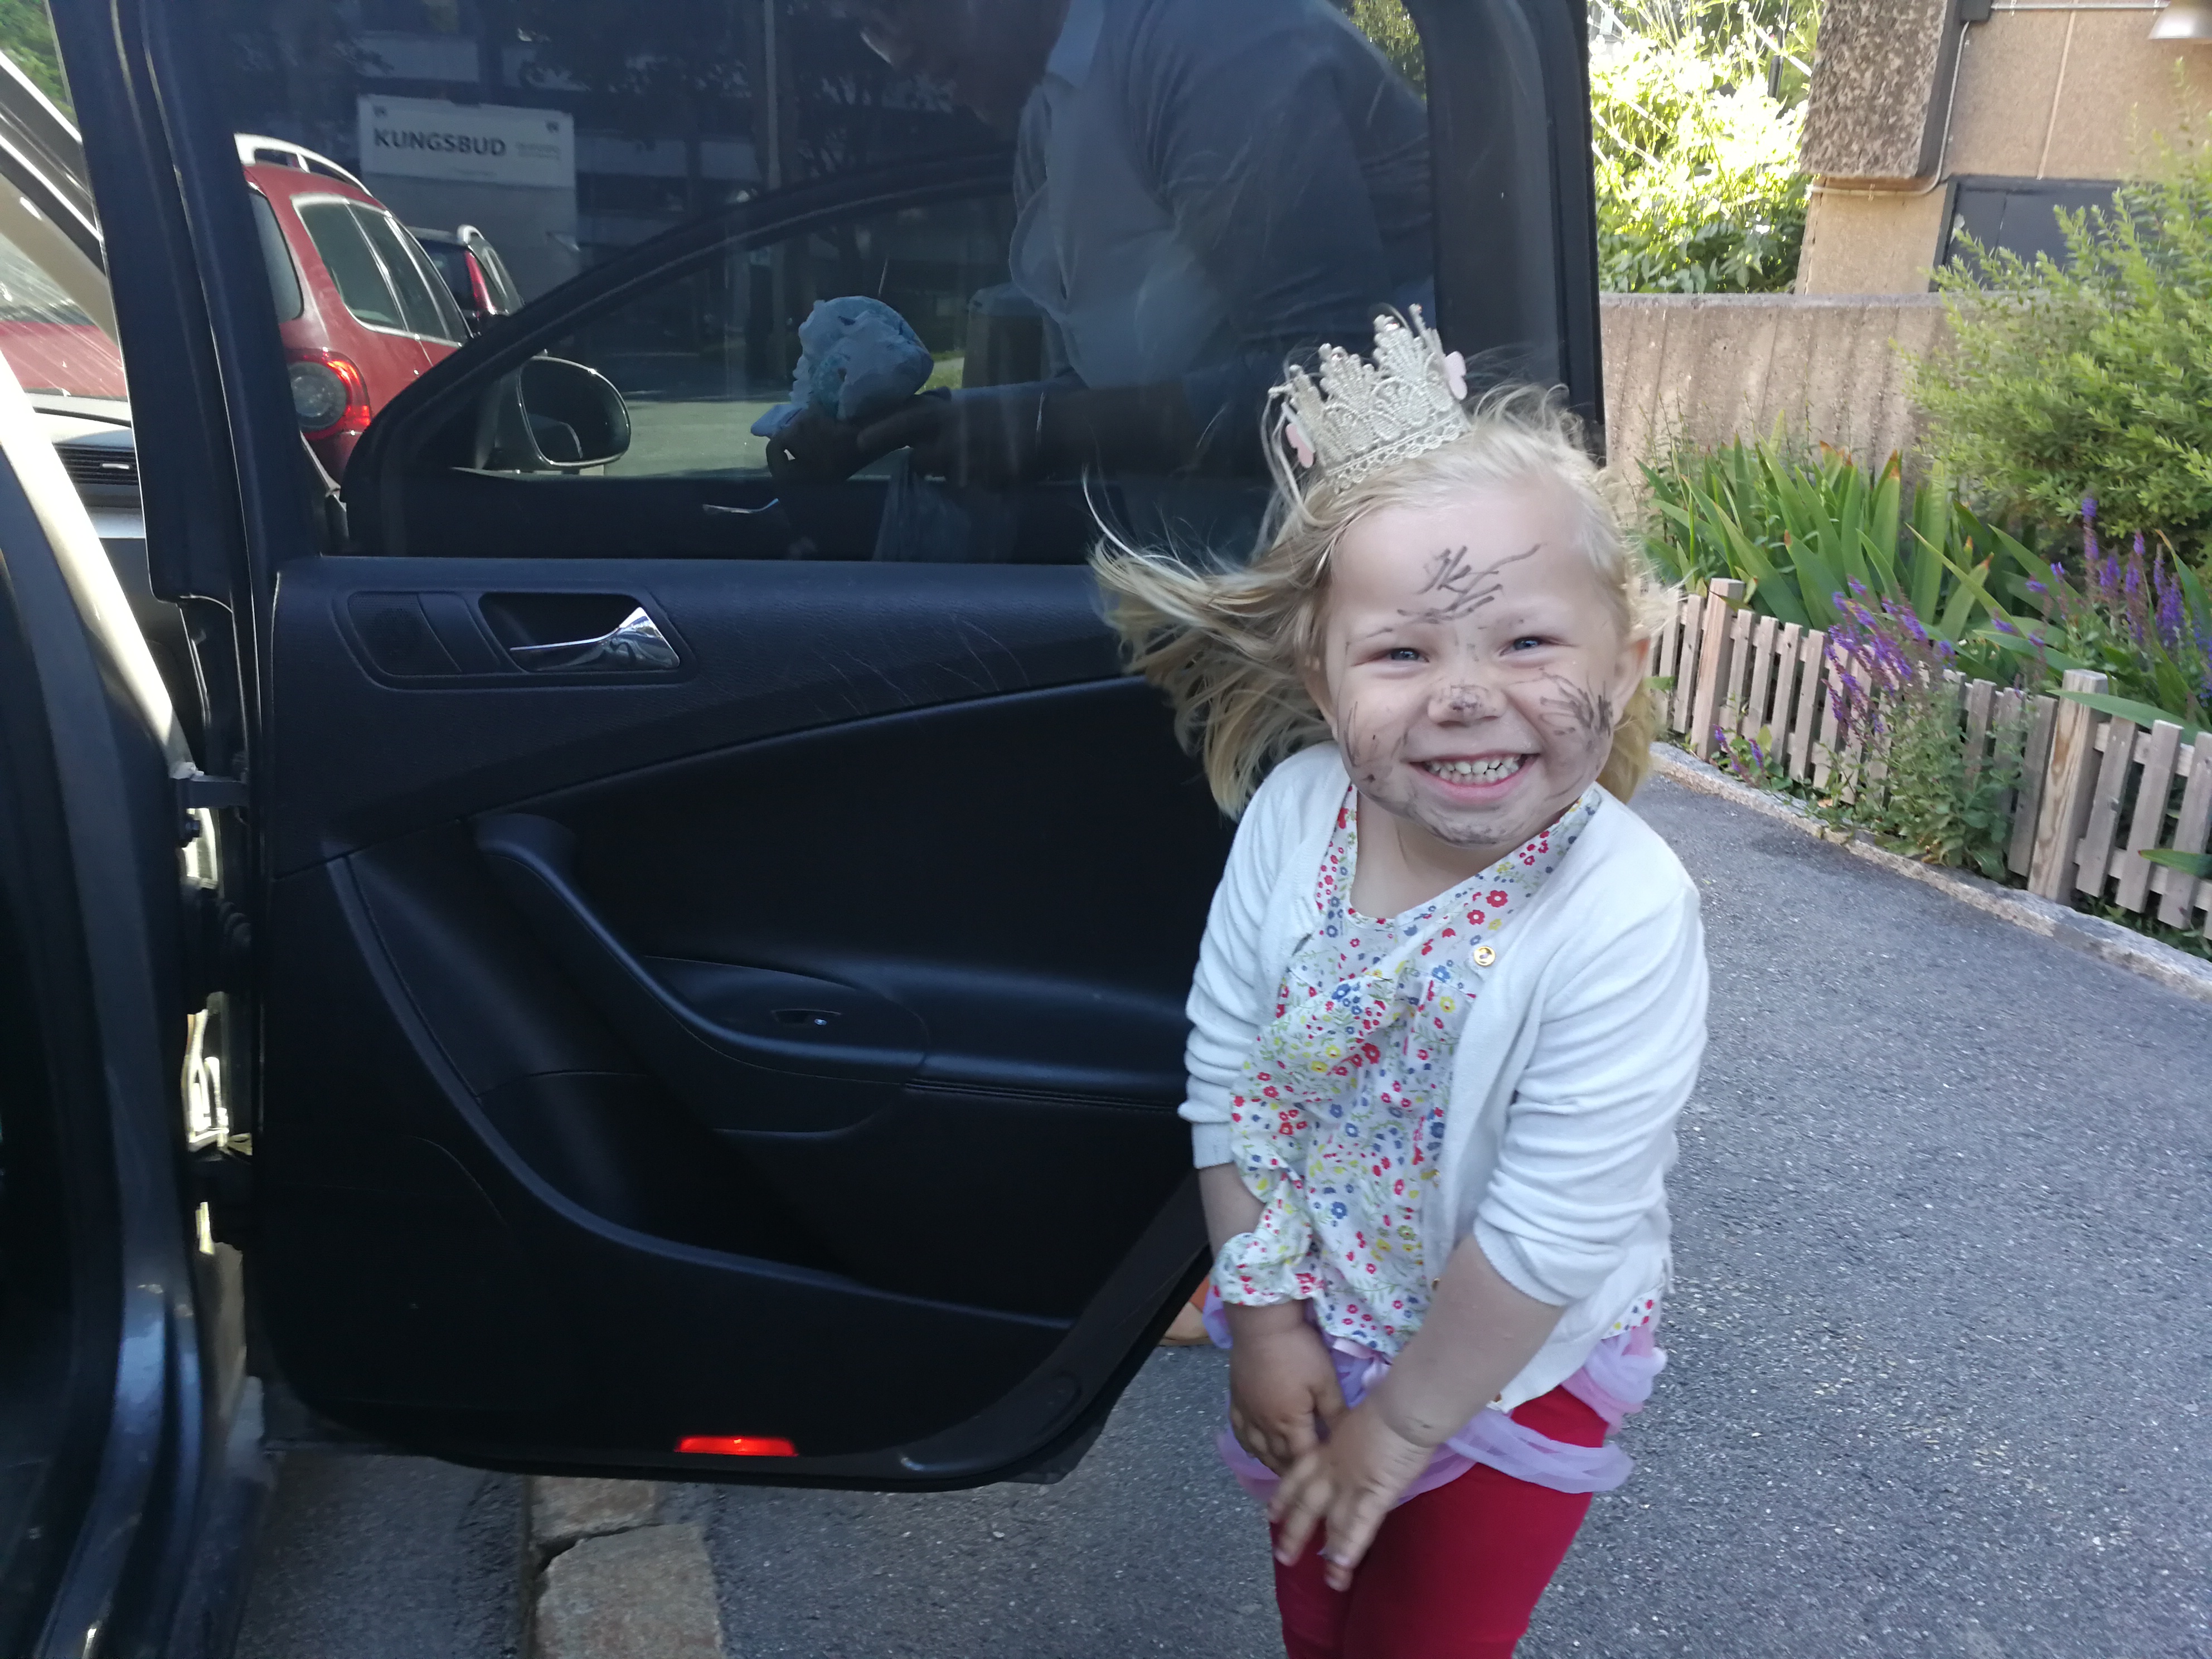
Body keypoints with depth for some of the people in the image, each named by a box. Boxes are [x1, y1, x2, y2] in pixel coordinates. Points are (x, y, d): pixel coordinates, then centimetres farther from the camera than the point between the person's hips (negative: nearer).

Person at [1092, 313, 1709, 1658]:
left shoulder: (1625, 916, -33)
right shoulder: (1292, 811, -20)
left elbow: (1551, 1241, -26)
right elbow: (1226, 1074, -10)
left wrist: (1402, 1423, -15)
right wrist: (1266, 1318, -6)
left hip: (1518, 1367, -4)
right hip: (1314, 1317, 4)